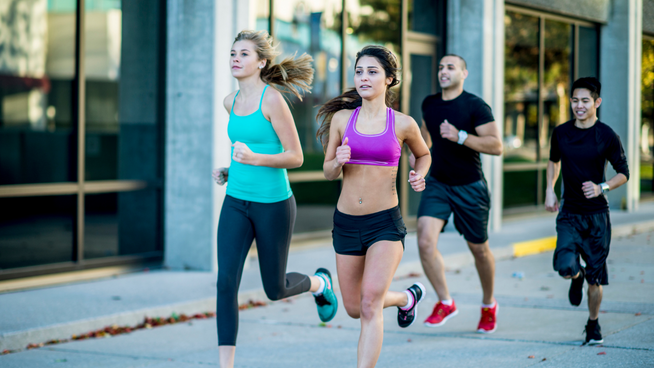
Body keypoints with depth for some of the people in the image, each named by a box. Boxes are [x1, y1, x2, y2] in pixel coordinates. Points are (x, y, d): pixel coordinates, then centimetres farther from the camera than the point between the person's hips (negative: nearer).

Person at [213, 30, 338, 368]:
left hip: (273, 204, -5)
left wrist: (255, 159, -28)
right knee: (226, 282, -9)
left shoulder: (272, 100, -14)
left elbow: (295, 157, -13)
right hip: (235, 202, 5)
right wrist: (230, 169, 9)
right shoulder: (231, 101, 7)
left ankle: (319, 283, 44)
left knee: (275, 290, 10)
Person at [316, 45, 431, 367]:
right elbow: (328, 172, 9)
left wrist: (419, 175, -3)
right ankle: (407, 297, 45)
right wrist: (339, 161, -14)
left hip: (385, 222, -4)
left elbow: (423, 154, 18)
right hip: (346, 221, 4)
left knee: (370, 306, -18)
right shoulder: (342, 118, 2)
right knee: (353, 309, 16)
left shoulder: (402, 124, -2)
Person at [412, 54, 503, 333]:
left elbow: (496, 146, -19)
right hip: (436, 184, 4)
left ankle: (488, 305, 34)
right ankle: (445, 302, -2)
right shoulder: (429, 103, 3)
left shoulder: (475, 106, -13)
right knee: (425, 241, -17)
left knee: (478, 249, 10)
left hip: (470, 187, -4)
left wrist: (460, 137, -28)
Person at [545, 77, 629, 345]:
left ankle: (593, 323, 27)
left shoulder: (607, 136, -8)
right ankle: (577, 277, 18)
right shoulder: (561, 133, 2)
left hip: (597, 214, -1)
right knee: (565, 265, -20)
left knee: (595, 277, 3)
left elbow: (624, 173, -1)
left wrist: (601, 187, -18)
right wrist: (550, 189, 10)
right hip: (569, 213, 1)